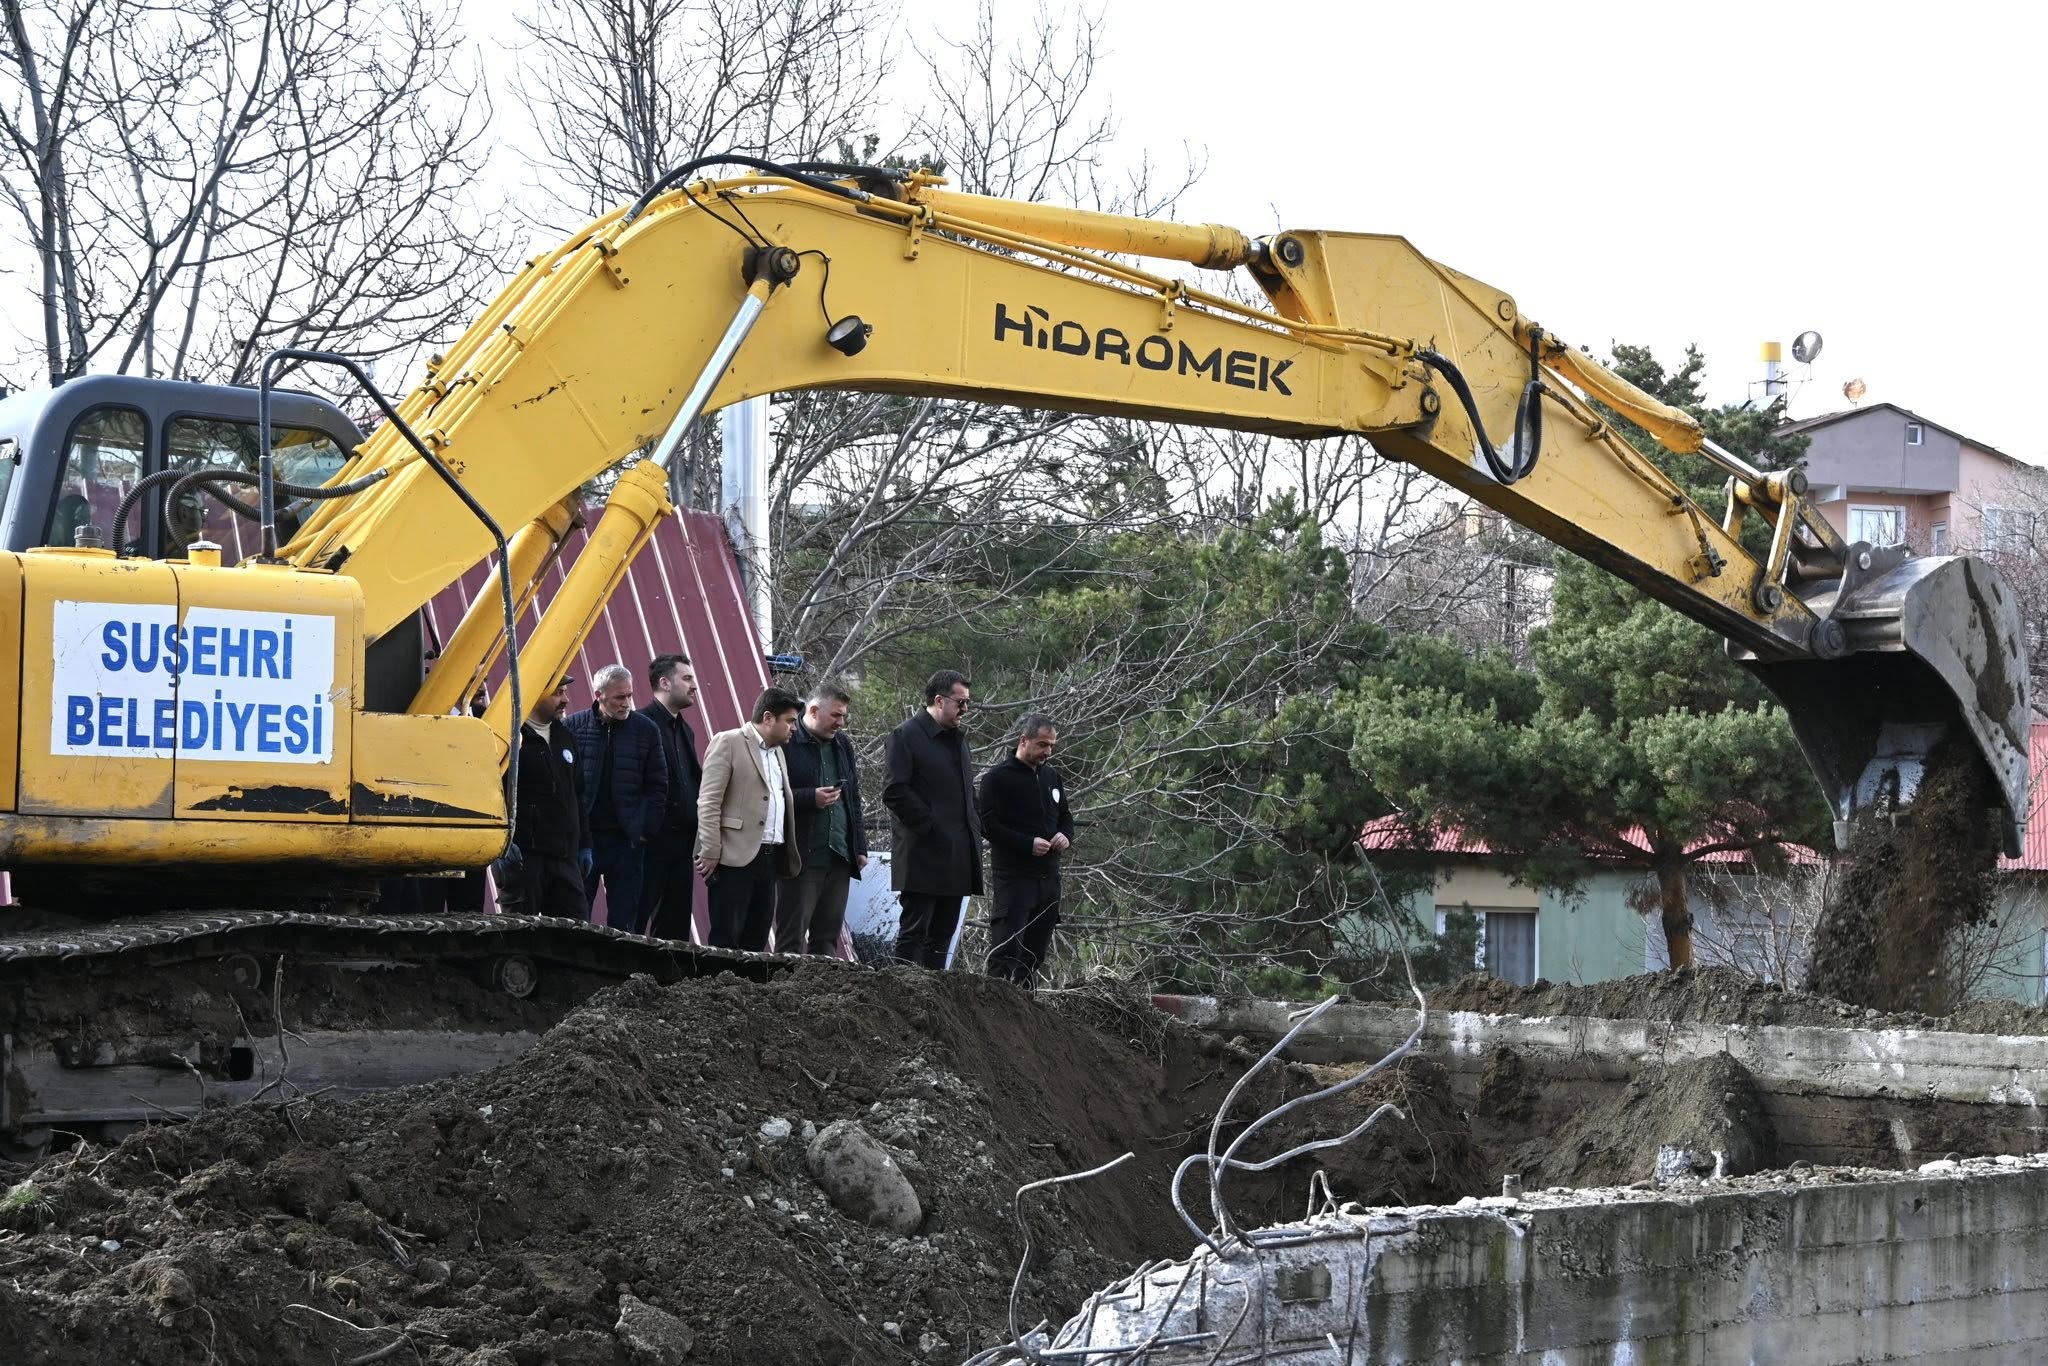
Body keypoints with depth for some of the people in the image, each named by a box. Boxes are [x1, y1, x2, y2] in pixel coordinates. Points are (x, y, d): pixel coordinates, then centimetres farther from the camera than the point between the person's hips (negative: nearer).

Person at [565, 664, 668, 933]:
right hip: (581, 838, -1)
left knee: (624, 921, 3)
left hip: (628, 840, 1)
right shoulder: (574, 727, -1)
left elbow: (658, 785, 6)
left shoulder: (645, 729, 4)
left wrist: (645, 828, -3)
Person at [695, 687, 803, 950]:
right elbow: (708, 802, -10)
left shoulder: (777, 751, 21)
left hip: (770, 858, 8)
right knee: (726, 939, -8)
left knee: (756, 940, 6)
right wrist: (710, 852, -15)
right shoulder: (728, 742, -5)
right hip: (735, 859, -8)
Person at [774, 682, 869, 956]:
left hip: (839, 857, 7)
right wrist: (811, 798, -21)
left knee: (828, 937, 10)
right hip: (802, 858, -7)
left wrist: (860, 848, 16)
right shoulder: (786, 743, -9)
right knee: (792, 938, -4)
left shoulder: (843, 744, 16)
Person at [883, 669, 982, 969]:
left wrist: (975, 828, 12)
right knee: (914, 930, -7)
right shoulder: (906, 736, -8)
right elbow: (895, 792, -14)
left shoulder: (958, 738, 18)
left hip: (957, 853, 8)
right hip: (923, 855, -8)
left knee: (943, 933, 10)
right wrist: (928, 826, -16)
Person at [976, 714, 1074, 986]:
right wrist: (1028, 844, -19)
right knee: (1007, 946, -13)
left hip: (1048, 876, 7)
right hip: (1013, 877, -7)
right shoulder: (998, 778, -5)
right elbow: (988, 824, -12)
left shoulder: (1052, 776, 16)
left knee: (1036, 949, 7)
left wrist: (1065, 836, 2)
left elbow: (1065, 817, 26)